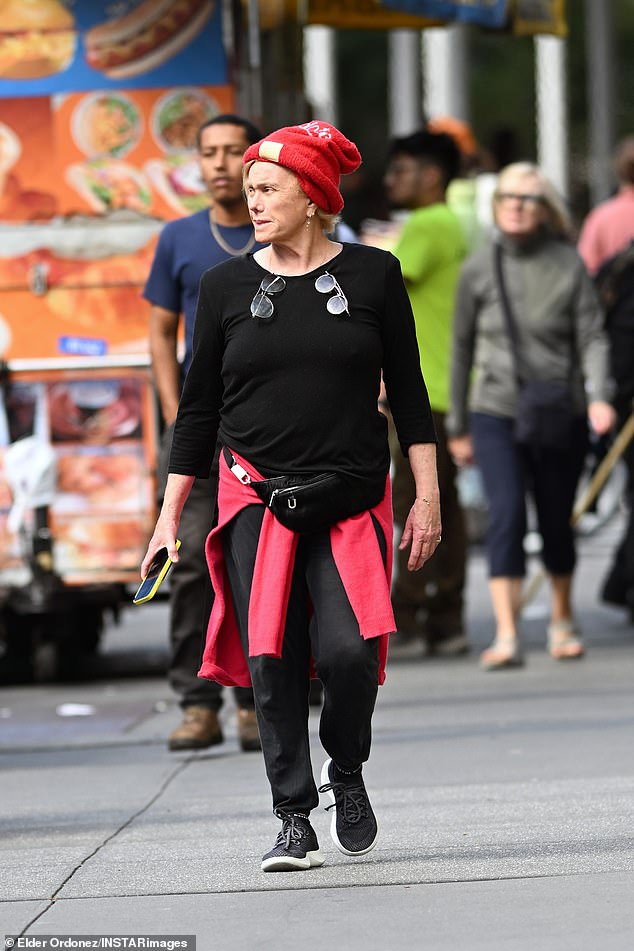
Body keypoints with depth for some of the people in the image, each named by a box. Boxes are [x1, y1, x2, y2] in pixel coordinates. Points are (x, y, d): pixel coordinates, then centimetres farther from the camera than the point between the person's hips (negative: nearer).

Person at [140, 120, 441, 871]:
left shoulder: (372, 275, 3)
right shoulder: (225, 287, 5)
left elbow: (407, 391, 7)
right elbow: (199, 407, 9)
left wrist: (427, 495, 3)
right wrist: (170, 514, 7)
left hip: (351, 499, -1)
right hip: (256, 498, 1)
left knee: (348, 648, -16)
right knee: (271, 660, -6)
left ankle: (347, 773, 13)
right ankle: (294, 820, 5)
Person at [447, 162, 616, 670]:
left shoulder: (569, 265, -1)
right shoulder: (478, 269, 2)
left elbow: (592, 337, -3)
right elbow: (462, 346, 11)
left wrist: (598, 396, -21)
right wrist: (458, 426, 14)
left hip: (561, 414, 0)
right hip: (497, 413, 0)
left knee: (556, 523, 10)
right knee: (507, 516, -16)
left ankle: (563, 618, 35)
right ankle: (506, 636, -19)